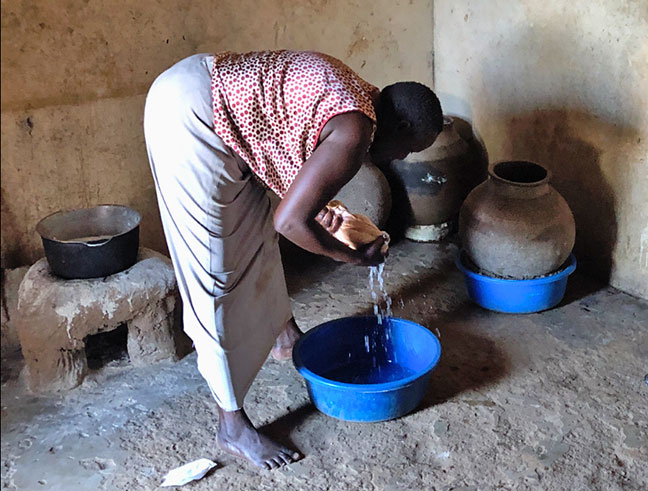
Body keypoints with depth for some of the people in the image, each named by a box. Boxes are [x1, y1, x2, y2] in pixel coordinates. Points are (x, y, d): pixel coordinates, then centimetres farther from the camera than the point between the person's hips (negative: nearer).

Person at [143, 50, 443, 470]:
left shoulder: (354, 93, 11)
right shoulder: (356, 132, -17)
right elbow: (290, 222, -19)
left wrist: (315, 203, 11)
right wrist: (355, 257, -4)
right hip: (188, 115, -11)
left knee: (256, 228, 24)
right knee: (217, 272, -5)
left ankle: (283, 333, 47)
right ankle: (233, 426, 6)